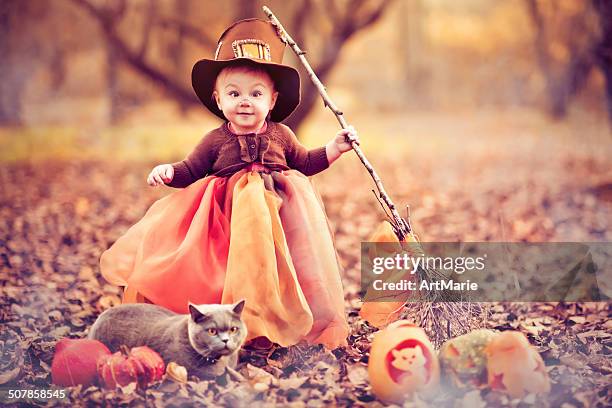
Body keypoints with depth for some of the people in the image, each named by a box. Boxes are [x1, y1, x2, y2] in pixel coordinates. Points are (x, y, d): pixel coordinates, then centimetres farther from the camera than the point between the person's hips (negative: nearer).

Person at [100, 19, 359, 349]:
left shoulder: (280, 135, 8)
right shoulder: (216, 141, 4)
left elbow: (304, 163, 19)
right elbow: (191, 170, 8)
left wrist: (333, 148, 9)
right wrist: (169, 172, -12)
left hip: (277, 209, 1)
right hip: (231, 214, -1)